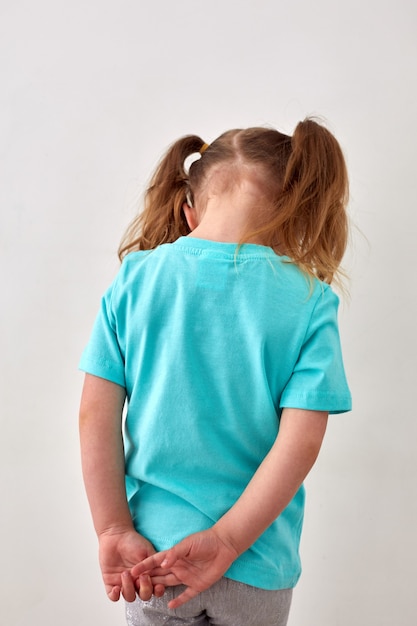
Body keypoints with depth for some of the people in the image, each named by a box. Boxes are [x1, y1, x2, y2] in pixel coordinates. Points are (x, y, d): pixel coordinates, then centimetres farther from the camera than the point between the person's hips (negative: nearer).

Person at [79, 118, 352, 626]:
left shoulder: (135, 276, -7)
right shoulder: (308, 299, -11)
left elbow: (95, 416, -9)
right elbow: (301, 442, -18)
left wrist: (114, 530, -5)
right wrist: (225, 541, -15)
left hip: (151, 546, 1)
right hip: (257, 566, -1)